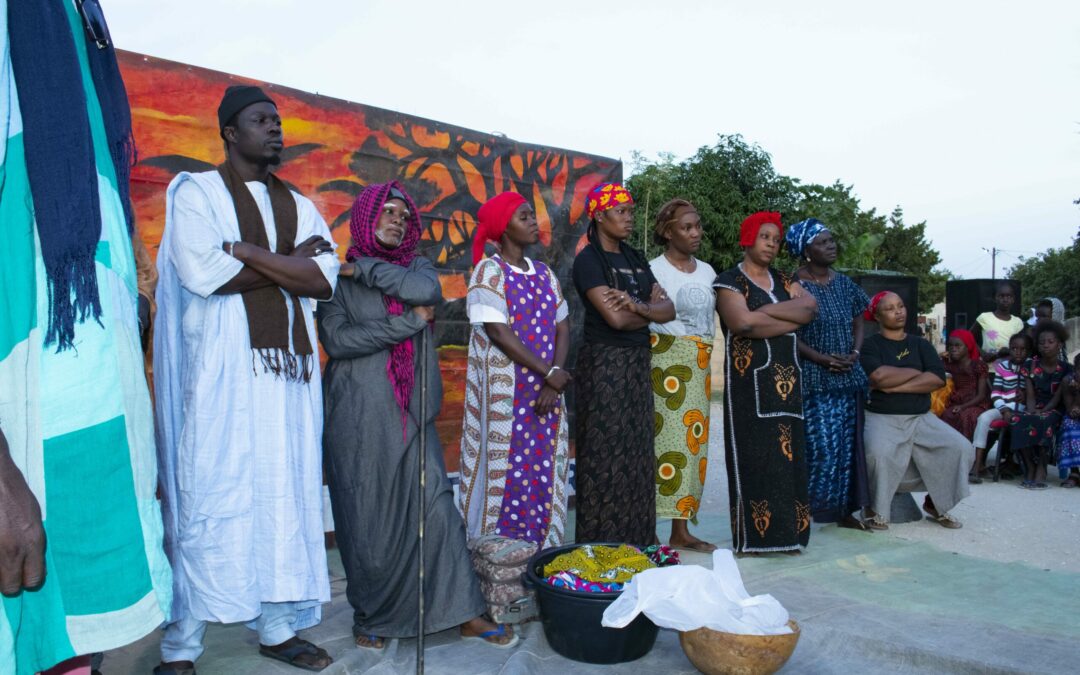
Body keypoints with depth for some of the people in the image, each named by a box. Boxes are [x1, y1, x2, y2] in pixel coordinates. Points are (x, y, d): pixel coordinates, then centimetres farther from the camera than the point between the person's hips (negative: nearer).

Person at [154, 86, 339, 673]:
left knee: (285, 496, 6)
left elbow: (325, 279, 0)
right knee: (208, 497, -3)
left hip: (288, 369, 5)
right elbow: (201, 272, -13)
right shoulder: (195, 193, 4)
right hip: (221, 369, -4)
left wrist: (246, 251, -9)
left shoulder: (300, 207, 16)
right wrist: (289, 262, -5)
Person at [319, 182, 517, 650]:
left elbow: (428, 290, -12)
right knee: (368, 516, 5)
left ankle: (465, 614, 9)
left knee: (434, 504, -1)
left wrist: (366, 267, -7)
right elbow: (335, 339, -13)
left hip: (410, 411, 3)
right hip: (359, 413, -2)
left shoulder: (417, 267, 12)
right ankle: (370, 616, 25)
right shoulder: (339, 276, 1)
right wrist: (408, 323, -13)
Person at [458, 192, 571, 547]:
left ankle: (541, 545, 17)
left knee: (544, 469, 6)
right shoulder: (488, 271, -5)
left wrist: (555, 381, -6)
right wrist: (549, 372, -14)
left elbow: (562, 328, 8)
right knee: (507, 467, -3)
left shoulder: (544, 273, 13)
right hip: (505, 390, -5)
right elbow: (497, 332, -14)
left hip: (546, 389, 6)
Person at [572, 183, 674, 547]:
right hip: (604, 363, -7)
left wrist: (637, 306, -15)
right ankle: (602, 543, 8)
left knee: (637, 451, 10)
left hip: (638, 363, 7)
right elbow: (615, 318, -19)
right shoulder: (589, 260, -8)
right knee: (606, 452, -3)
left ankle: (636, 538, 20)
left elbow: (668, 309, 5)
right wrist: (650, 312, 0)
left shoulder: (635, 259, 14)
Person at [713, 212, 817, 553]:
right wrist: (793, 318, -6)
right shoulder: (729, 281, 0)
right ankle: (753, 535, 0)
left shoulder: (785, 280, 19)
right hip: (750, 380, -6)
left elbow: (810, 307, -1)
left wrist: (766, 310, -12)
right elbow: (743, 323, -18)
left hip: (787, 379, 6)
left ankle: (785, 531, 13)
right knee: (754, 455, -6)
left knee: (787, 453, 5)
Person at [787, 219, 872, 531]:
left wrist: (855, 352, -2)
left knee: (847, 445, 10)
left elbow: (858, 322, 16)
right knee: (817, 446, -9)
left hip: (848, 377, 6)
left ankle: (845, 509, 21)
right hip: (812, 379, -6)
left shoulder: (844, 283, 11)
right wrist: (822, 359, -18)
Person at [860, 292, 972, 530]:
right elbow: (879, 377, -18)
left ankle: (936, 503, 7)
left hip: (922, 418, 5)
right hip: (882, 418, -4)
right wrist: (916, 371, -4)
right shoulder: (870, 345, 2)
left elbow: (937, 378, -4)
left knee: (960, 447, -15)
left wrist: (895, 386, -13)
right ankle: (877, 511, -9)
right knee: (879, 452, -34)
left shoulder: (920, 344, 13)